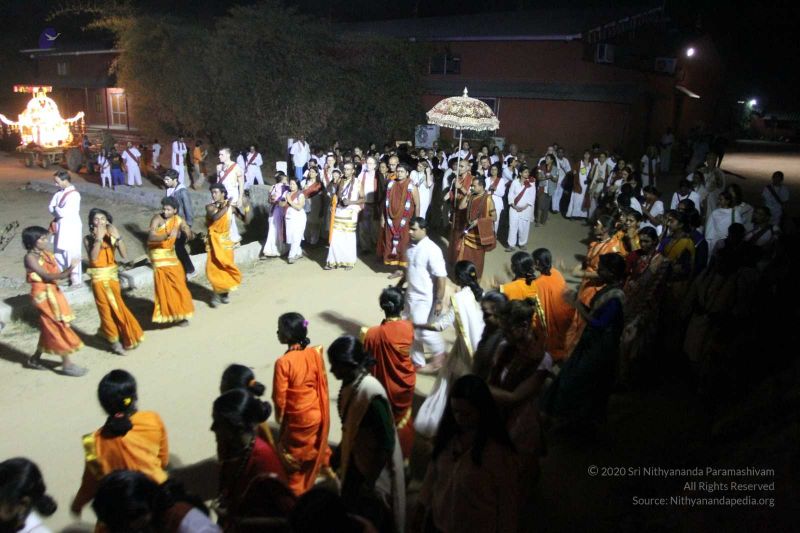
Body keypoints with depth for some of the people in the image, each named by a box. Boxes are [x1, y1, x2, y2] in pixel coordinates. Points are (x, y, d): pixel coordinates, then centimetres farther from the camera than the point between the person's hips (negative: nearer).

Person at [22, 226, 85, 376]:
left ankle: (34, 359, 32)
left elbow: (55, 273, 8)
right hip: (43, 295, -8)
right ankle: (67, 364, 2)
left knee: (50, 328, 17)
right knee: (59, 327, -5)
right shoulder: (30, 257, -14)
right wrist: (67, 271, -33)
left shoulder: (46, 254, 9)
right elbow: (47, 276, -22)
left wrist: (67, 272, -11)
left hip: (53, 292, 8)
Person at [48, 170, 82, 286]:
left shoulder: (74, 194, -18)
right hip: (60, 227, 8)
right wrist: (58, 211, -13)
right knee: (58, 253, 18)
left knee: (72, 255, -2)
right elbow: (51, 208, 5)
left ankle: (76, 280, 9)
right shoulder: (59, 193, 8)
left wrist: (56, 209, -5)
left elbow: (65, 212, -22)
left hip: (71, 228, -8)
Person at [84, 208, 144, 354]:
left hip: (113, 275, 2)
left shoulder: (112, 236, -2)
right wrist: (98, 238, -23)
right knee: (106, 309, 4)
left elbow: (125, 257, -12)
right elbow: (93, 258, -20)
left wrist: (118, 237, -21)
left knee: (117, 307, 10)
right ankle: (115, 341, 13)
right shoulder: (88, 238, -5)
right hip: (98, 278, -2)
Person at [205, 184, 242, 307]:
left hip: (226, 240, 2)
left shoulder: (229, 206, 0)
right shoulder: (210, 207, -4)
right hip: (214, 241, -1)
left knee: (227, 266, 4)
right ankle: (218, 293, 7)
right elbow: (214, 217, -27)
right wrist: (225, 207, -28)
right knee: (214, 268, -7)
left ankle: (224, 293, 20)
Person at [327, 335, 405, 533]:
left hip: (373, 467, -8)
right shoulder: (350, 384, -4)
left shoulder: (371, 393, -29)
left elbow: (387, 443, -24)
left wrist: (371, 480, -19)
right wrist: (339, 455, 17)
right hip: (354, 462, 8)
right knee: (353, 513, 23)